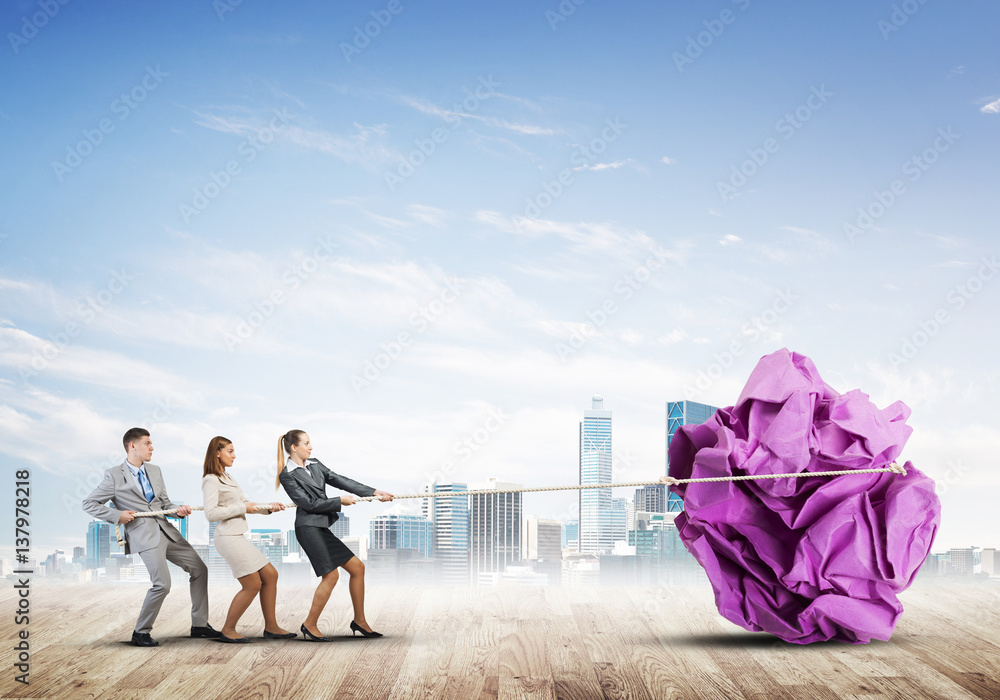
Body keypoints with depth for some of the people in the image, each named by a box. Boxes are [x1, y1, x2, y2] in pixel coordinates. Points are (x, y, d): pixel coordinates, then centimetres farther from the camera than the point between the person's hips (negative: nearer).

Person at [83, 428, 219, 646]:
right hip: (144, 536, -7)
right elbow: (89, 504, 0)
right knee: (162, 584, -18)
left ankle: (199, 624, 19)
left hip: (166, 531, 8)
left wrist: (178, 510, -1)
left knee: (199, 569, 8)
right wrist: (117, 515, -12)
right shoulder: (115, 476, -3)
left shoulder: (154, 471, 16)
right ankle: (141, 632, 1)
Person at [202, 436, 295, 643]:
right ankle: (228, 630, 5)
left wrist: (268, 507, 8)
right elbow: (211, 514, -20)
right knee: (252, 584, -7)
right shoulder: (211, 480, -11)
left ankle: (271, 627, 15)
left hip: (238, 538, 10)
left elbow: (245, 504, 22)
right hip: (228, 538, -9)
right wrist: (242, 508, -17)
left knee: (270, 575, 8)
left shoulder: (227, 477, 17)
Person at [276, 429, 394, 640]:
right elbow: (308, 503, -13)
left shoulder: (315, 465, 15)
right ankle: (310, 625, 1)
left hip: (321, 528, 9)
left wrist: (374, 492, 8)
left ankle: (359, 621, 15)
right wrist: (340, 501, -8)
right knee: (330, 575, -12)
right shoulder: (288, 475, -8)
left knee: (357, 567, 6)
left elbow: (340, 480, 13)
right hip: (309, 527, -9)